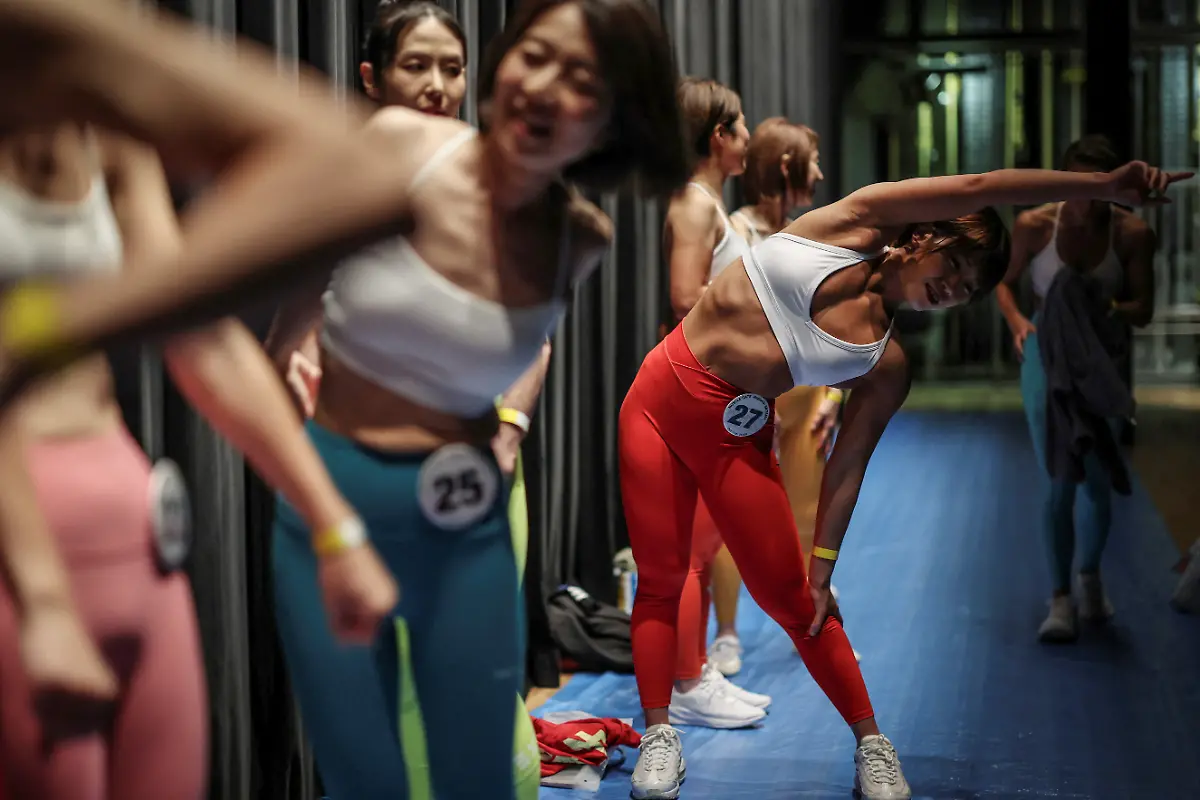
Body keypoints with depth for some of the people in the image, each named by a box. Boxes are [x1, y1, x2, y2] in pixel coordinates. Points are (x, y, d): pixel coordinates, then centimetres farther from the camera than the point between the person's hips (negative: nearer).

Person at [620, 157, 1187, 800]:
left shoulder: (886, 367, -3)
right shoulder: (853, 224, -5)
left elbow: (847, 467, 0)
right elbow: (977, 189, -11)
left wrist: (822, 571, -4)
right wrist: (1106, 186, -11)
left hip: (732, 433, 1)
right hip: (660, 395, -1)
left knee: (790, 596, 0)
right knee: (661, 580, 0)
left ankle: (870, 744, 15)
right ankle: (659, 735, 13)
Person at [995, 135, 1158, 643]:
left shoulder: (1132, 234, -13)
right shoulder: (1035, 226, -13)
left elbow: (1143, 311, -9)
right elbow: (1005, 282, 2)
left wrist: (1105, 306, -29)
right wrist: (1017, 322, -17)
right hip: (1047, 359, -1)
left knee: (1097, 482, 6)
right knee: (1059, 484, -9)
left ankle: (1090, 577, 32)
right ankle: (1060, 601, -2)